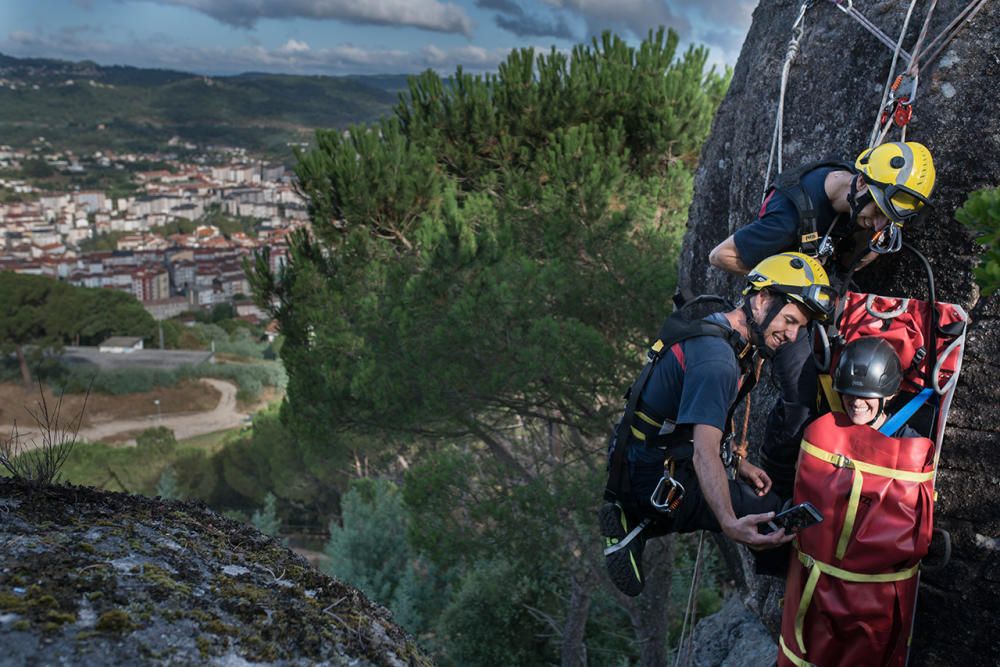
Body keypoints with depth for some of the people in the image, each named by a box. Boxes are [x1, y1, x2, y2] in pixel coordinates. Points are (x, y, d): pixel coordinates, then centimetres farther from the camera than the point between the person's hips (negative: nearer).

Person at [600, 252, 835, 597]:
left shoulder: (712, 327, 8)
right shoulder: (717, 360, -24)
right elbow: (705, 452, -35)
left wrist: (740, 465, 15)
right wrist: (731, 523, -47)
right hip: (658, 483, -10)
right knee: (779, 514, -6)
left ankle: (634, 522, 12)